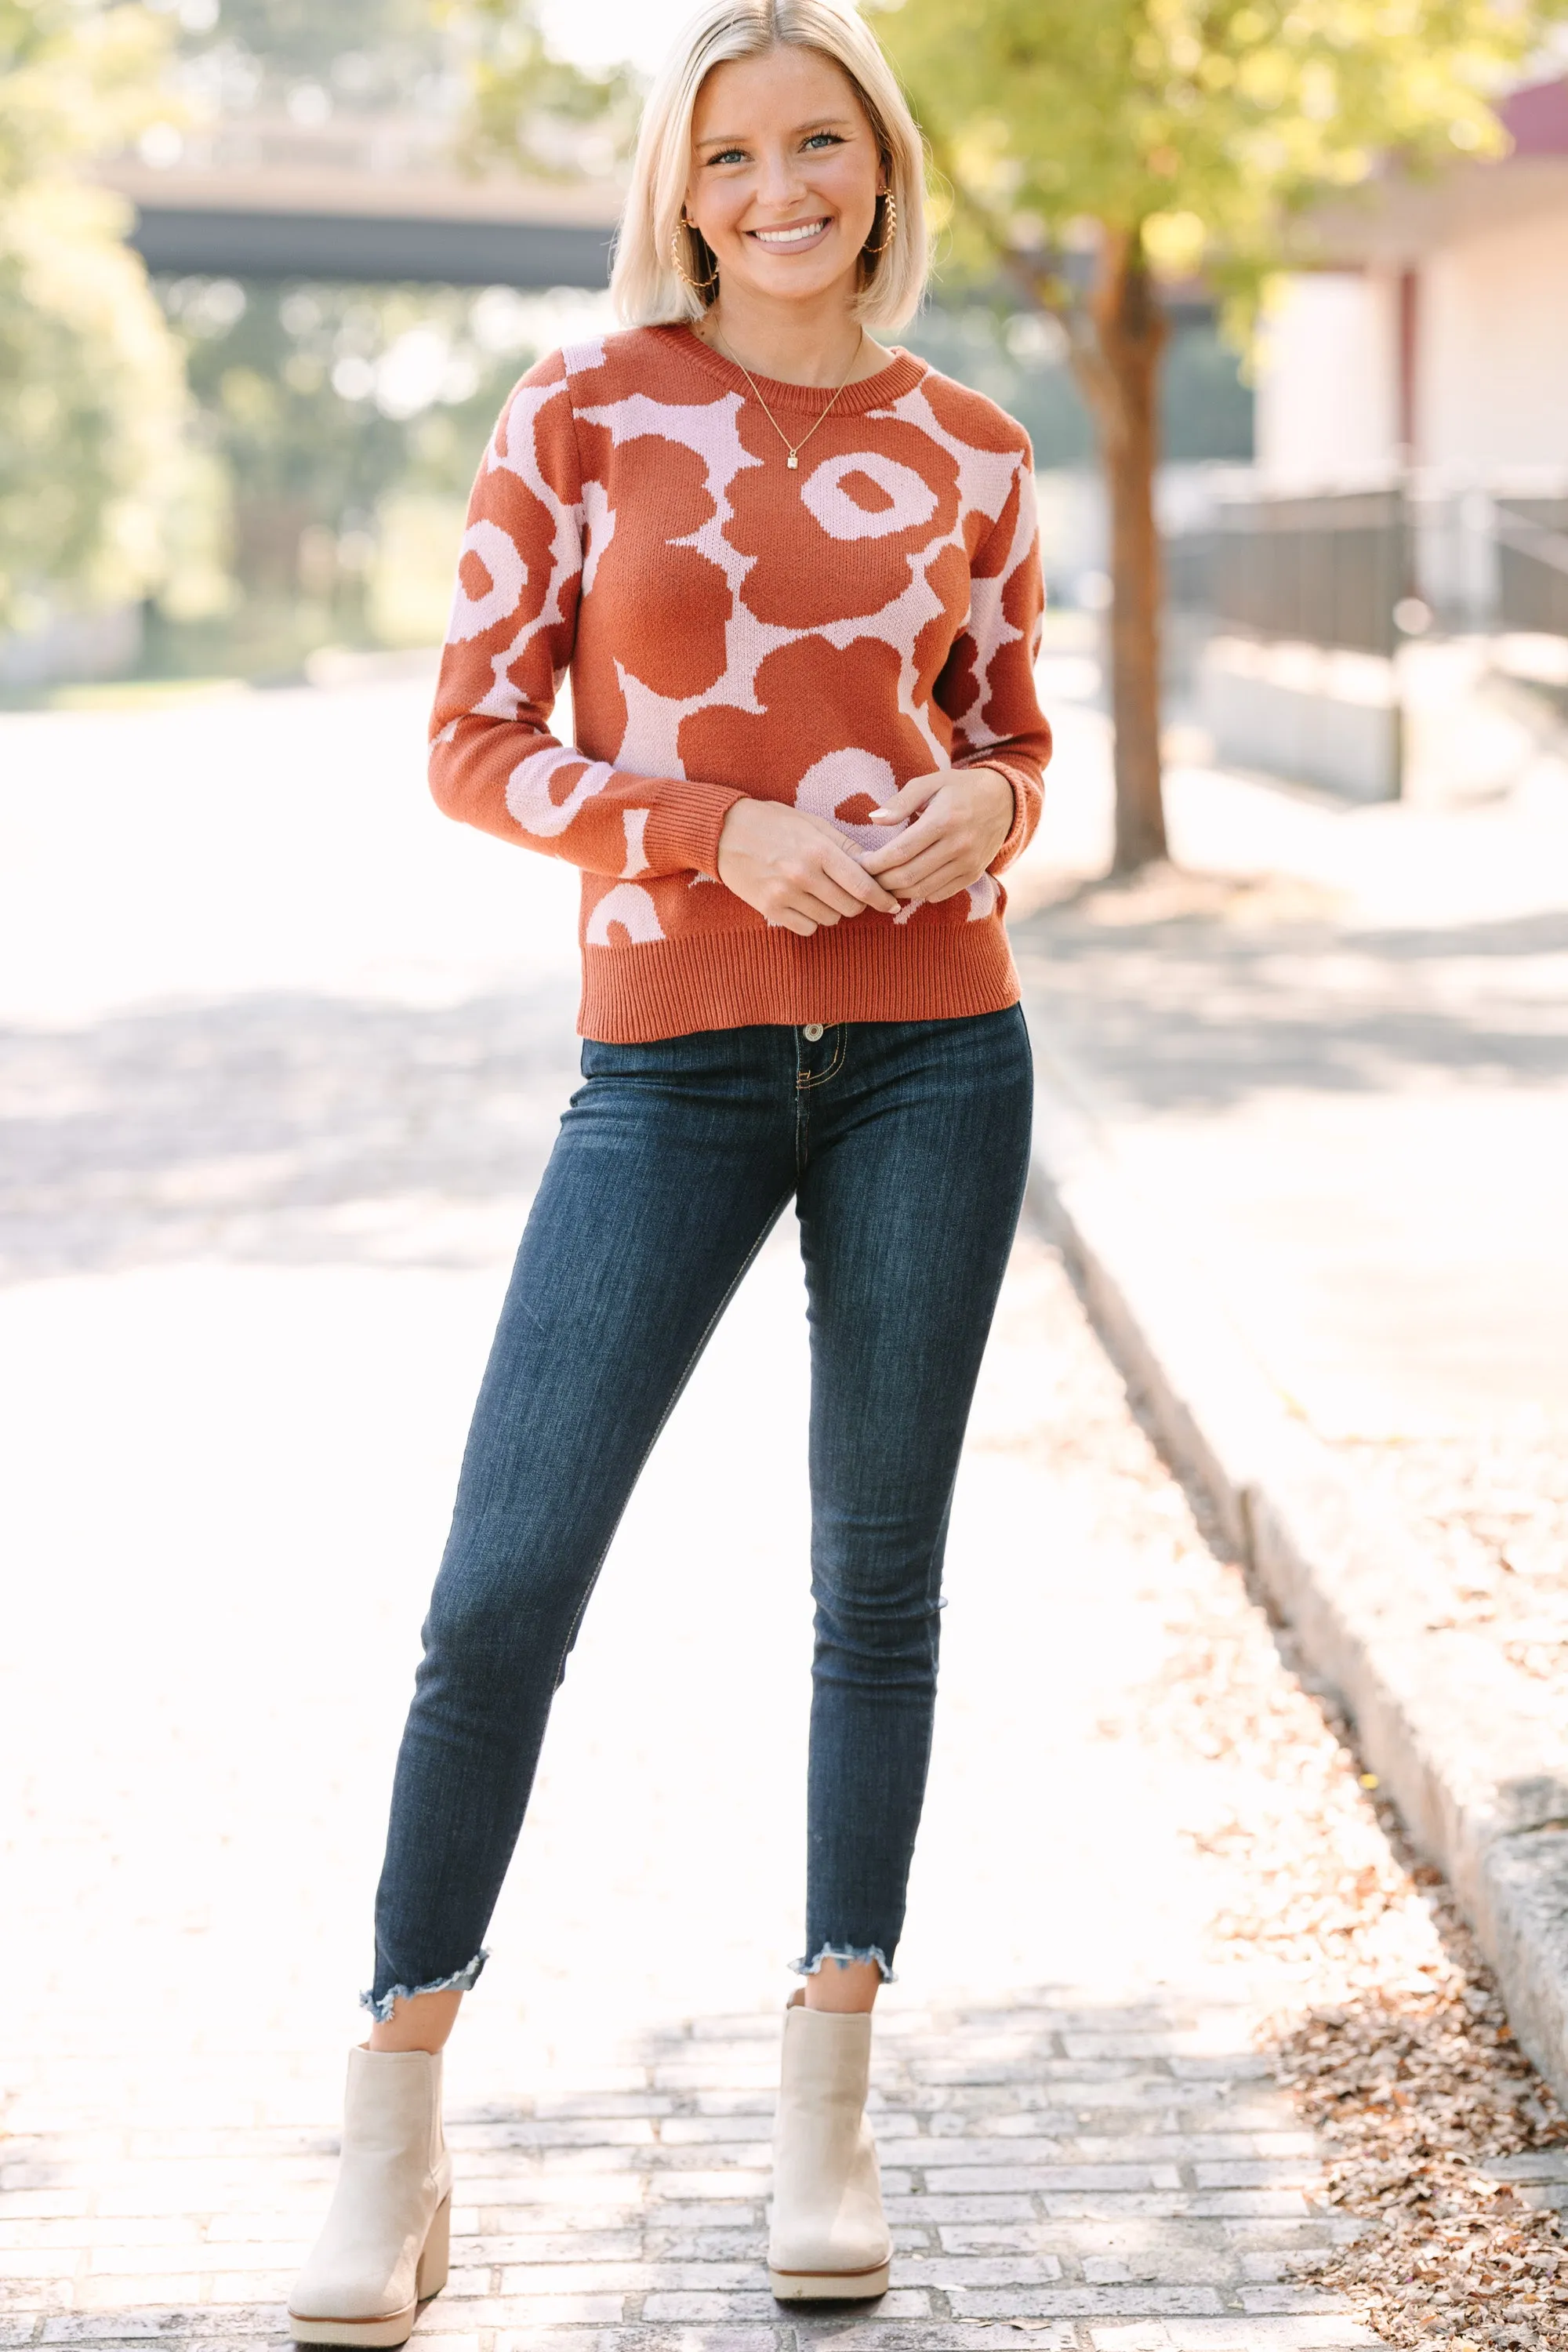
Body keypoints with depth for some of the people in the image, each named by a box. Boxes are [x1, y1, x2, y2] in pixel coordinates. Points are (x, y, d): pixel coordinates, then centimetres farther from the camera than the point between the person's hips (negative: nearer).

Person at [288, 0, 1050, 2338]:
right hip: (674, 1055, -2)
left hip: (930, 1046, 2)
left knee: (879, 1580, 8)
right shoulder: (585, 413, 1)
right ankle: (393, 2145, 9)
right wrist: (725, 831, -13)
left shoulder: (967, 451, 7)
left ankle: (829, 2107, 22)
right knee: (500, 1590, -5)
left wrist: (984, 804, -6)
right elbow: (471, 741, 0)